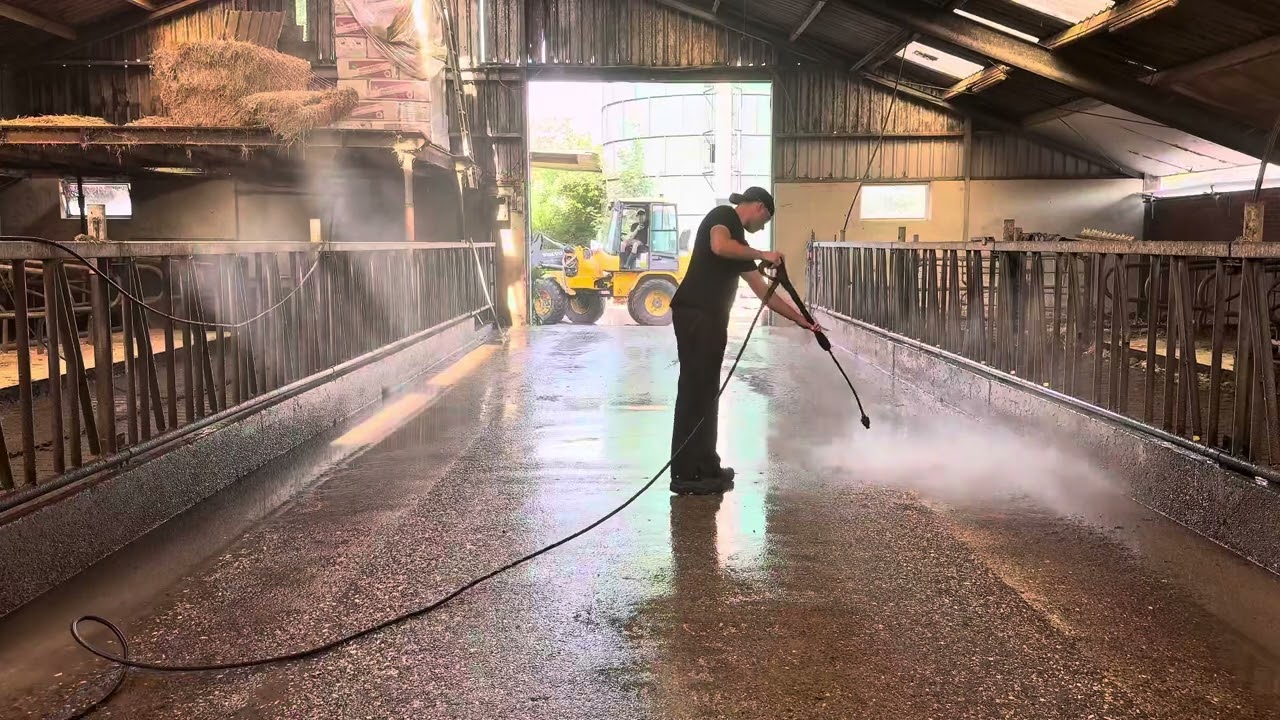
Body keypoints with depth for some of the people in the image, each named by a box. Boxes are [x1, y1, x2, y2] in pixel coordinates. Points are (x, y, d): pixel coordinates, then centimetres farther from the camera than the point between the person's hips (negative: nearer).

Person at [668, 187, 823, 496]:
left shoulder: (740, 243, 25)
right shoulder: (723, 216, 2)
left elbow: (764, 292, 26)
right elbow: (719, 246, -22)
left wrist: (801, 320, 25)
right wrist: (762, 255, -9)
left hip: (711, 319, 9)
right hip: (694, 315, -9)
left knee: (706, 392, 13)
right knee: (694, 390, -8)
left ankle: (705, 467, 21)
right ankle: (686, 475, -5)